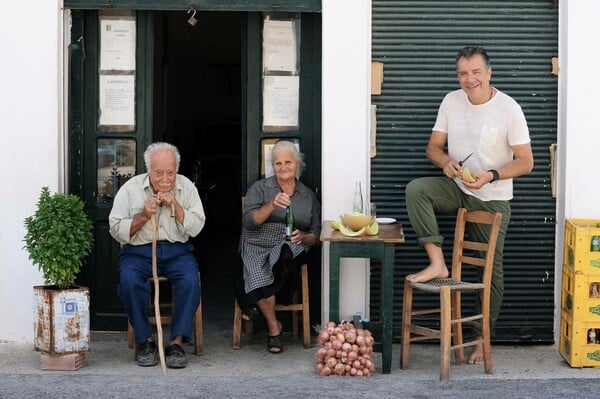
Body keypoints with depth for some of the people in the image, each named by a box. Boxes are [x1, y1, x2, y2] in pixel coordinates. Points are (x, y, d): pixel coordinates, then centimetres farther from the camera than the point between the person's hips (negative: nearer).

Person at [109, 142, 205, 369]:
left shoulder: (186, 187, 5)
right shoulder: (131, 188, 1)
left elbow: (195, 228, -1)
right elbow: (116, 231, -1)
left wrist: (175, 205, -13)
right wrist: (143, 215, -13)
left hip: (177, 250, 1)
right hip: (139, 250, -1)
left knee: (191, 280, -30)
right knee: (129, 281, -32)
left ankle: (177, 342, -21)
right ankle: (145, 341, -15)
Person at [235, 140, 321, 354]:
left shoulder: (309, 196, 18)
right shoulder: (259, 188, 11)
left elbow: (316, 234, 14)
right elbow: (249, 221, -4)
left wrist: (303, 237, -9)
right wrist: (272, 205, -20)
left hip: (291, 249, 1)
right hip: (257, 247, -1)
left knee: (285, 252, -37)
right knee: (260, 278, -34)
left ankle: (252, 302, -17)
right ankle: (274, 328, -12)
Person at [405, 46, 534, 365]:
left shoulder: (509, 109, -14)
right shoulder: (451, 101, -1)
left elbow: (525, 162, -11)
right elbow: (433, 147, 5)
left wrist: (491, 176, -27)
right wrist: (446, 162, -19)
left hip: (492, 200, -3)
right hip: (457, 188, 3)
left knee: (492, 270, 2)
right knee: (416, 189, -26)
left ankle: (483, 338, 14)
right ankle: (437, 264, -23)